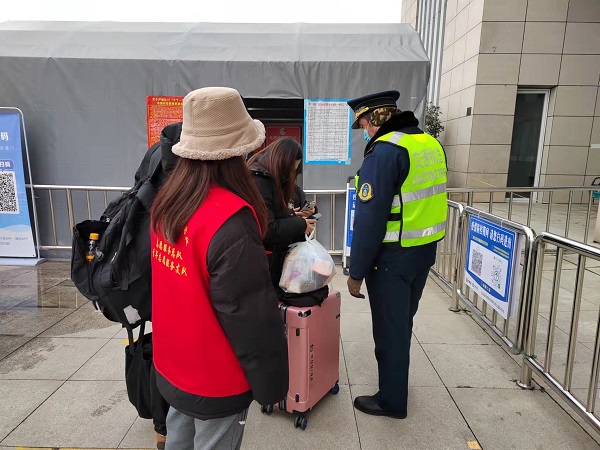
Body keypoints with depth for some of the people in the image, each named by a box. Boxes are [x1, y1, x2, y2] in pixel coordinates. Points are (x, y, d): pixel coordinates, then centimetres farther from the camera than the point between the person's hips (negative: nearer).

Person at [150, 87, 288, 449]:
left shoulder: (167, 203, -6)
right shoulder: (231, 221, -31)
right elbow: (253, 319, -25)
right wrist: (272, 385, -12)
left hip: (172, 368, 7)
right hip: (215, 382, -7)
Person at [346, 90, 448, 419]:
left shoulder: (384, 150, -18)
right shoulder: (431, 144, 9)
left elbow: (370, 218, -21)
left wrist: (356, 271, -15)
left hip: (393, 255, -8)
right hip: (425, 250, 8)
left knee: (389, 328, 8)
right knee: (402, 322, 23)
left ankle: (392, 400, 26)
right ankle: (394, 379, 43)